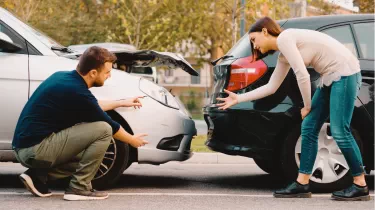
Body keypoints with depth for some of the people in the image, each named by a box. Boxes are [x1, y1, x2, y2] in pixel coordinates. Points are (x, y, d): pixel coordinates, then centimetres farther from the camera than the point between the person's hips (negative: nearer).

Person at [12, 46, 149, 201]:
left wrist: (121, 103, 34)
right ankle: (79, 188, -5)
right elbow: (109, 125, -1)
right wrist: (132, 140, 16)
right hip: (37, 149, -10)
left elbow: (90, 106, 29)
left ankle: (38, 176, 11)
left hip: (24, 148, 10)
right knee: (103, 130, -11)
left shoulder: (62, 77, 10)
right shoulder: (77, 92, -16)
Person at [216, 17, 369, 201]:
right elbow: (271, 87, 22)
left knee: (339, 132, -12)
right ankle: (302, 184, 7)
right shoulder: (283, 55, 16)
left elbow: (302, 76, -17)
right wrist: (238, 98, 22)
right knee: (308, 128, 5)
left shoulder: (284, 38, -12)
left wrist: (307, 106, -4)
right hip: (330, 77, 10)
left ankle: (360, 186, -4)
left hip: (345, 72, -10)